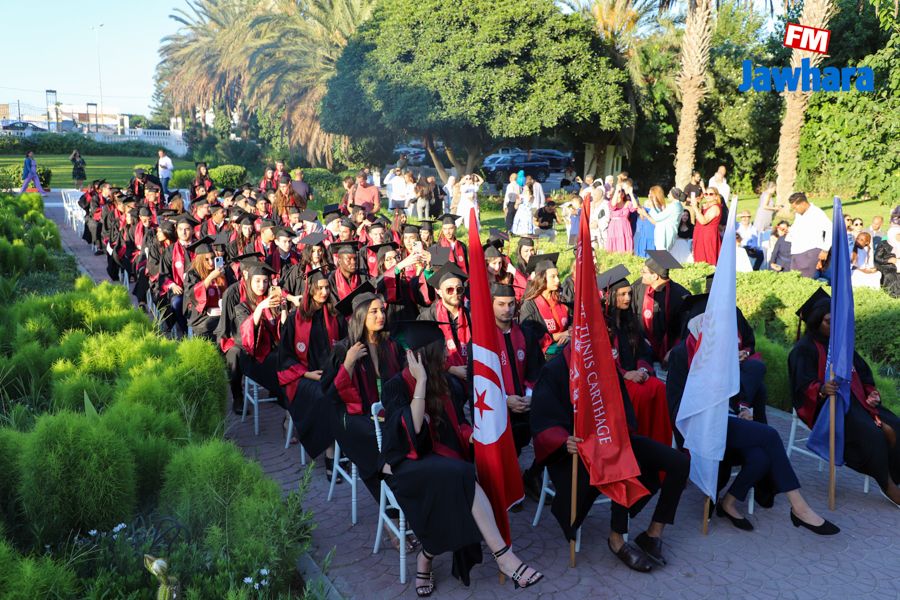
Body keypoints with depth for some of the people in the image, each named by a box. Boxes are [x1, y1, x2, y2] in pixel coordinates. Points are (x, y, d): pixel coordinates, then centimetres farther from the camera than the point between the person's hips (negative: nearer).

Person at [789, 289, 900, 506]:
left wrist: (872, 392, -3)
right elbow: (803, 385, -15)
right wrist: (822, 390, -37)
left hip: (853, 400, 7)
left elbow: (862, 373, 17)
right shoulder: (805, 348, -6)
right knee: (871, 433, -27)